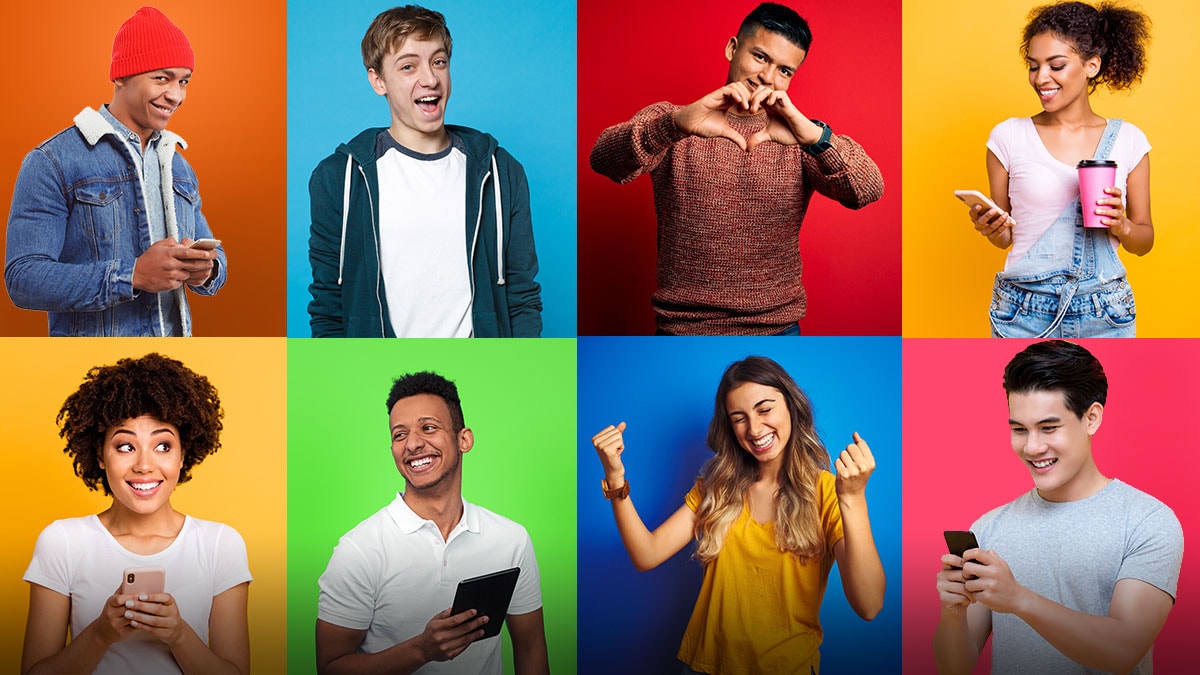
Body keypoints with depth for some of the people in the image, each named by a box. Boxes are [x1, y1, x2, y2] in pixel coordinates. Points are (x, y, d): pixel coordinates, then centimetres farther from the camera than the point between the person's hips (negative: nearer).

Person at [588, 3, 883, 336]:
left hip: (775, 328, 1)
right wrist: (676, 125, -38)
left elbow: (868, 190, -15)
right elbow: (603, 159, -20)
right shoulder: (667, 121, -1)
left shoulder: (797, 138, 1)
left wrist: (813, 136, -33)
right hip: (683, 329, -1)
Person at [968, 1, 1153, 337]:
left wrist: (1122, 226, -12)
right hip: (1024, 315, -1)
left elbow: (1144, 241, 9)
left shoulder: (1127, 140, 2)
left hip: (1104, 316, 1)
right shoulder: (1009, 136, 0)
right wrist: (993, 230, -14)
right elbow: (1006, 237, 7)